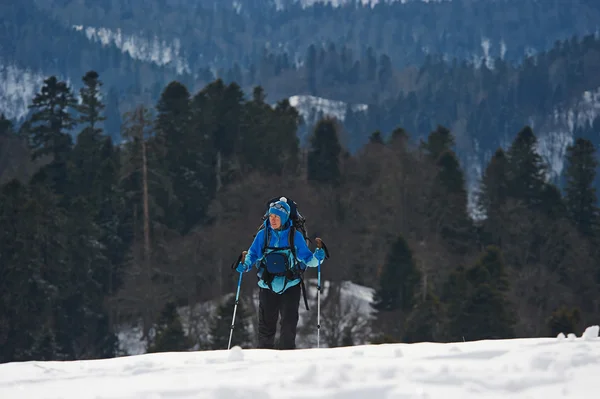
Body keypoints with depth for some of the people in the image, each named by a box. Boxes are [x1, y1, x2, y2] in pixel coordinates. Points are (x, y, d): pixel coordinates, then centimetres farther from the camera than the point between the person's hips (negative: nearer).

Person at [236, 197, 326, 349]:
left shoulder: (295, 236, -2)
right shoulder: (263, 234, 1)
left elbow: (306, 258, 2)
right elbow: (253, 254, 7)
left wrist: (316, 258, -18)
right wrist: (245, 265, -12)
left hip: (290, 286, -1)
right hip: (268, 285, 1)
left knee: (288, 325, -4)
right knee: (266, 324, 4)